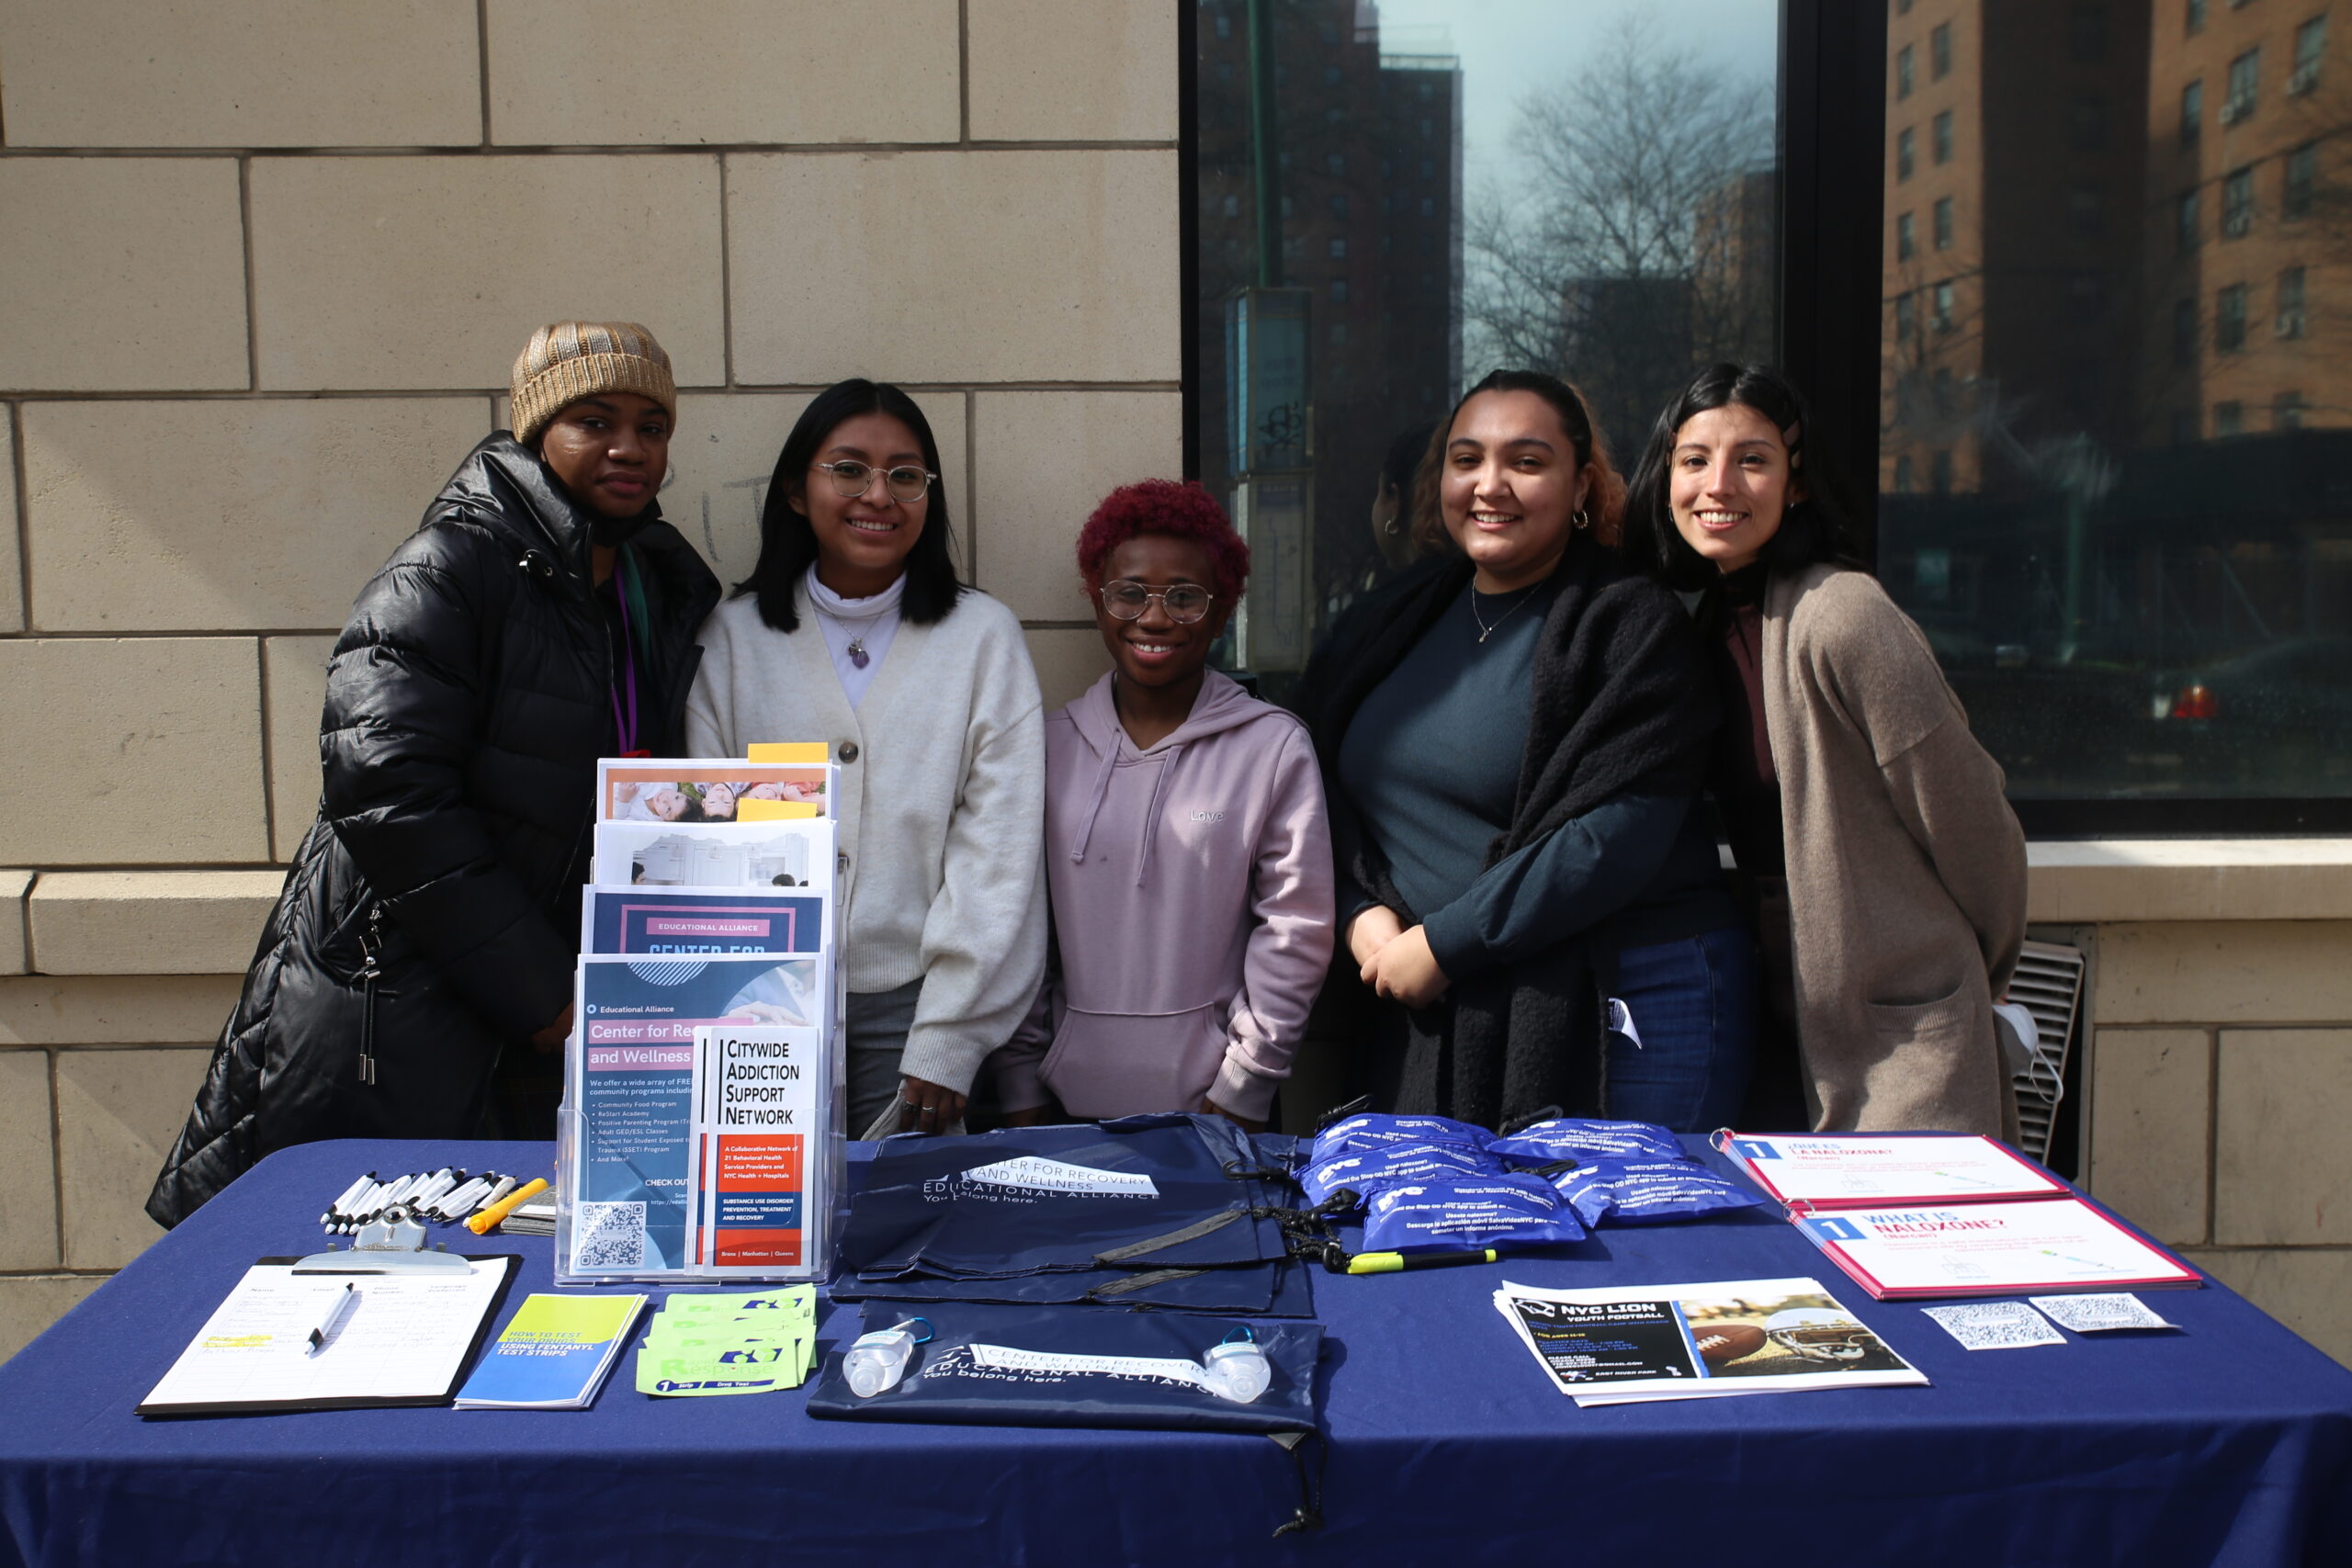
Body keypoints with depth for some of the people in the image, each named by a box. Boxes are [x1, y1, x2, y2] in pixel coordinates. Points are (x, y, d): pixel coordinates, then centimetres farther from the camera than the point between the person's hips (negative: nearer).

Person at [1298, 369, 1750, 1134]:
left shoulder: (1635, 626, -7)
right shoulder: (1401, 620, 14)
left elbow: (1618, 833, -17)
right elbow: (1339, 789, 17)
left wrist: (1441, 944, -16)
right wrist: (1363, 912, -3)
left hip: (1625, 1015, -5)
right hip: (1431, 1013, 6)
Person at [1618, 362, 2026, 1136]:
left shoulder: (1840, 615, -17)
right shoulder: (1711, 622, 8)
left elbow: (1965, 815, -10)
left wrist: (1983, 969, 3)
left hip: (1902, 1034, -7)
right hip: (1793, 1018, 7)